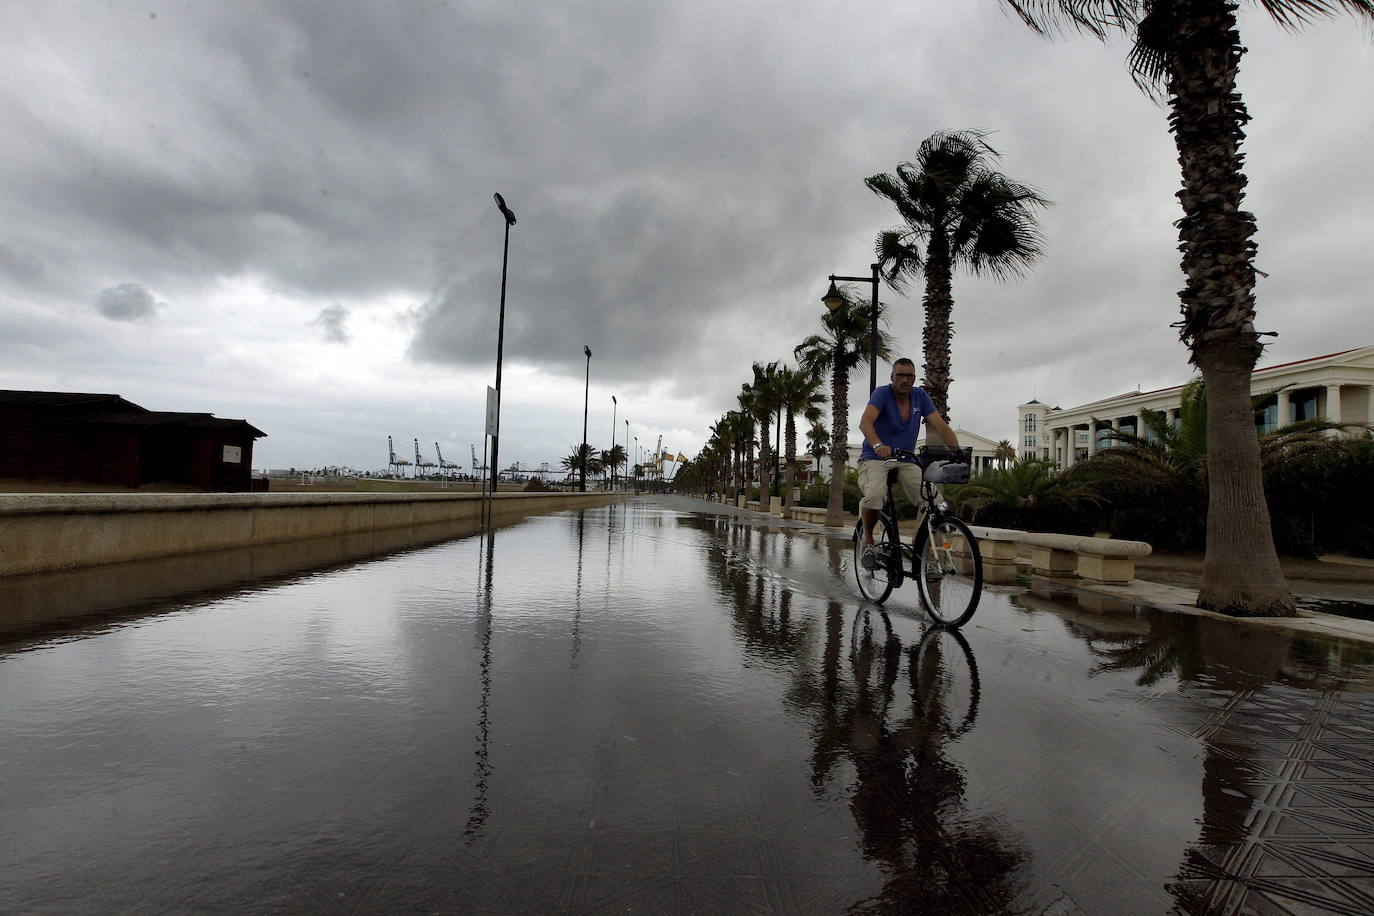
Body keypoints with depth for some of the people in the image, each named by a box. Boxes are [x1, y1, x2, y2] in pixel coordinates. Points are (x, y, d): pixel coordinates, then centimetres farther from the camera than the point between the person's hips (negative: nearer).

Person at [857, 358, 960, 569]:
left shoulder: (920, 396, 4)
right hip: (875, 458, -4)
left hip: (906, 461, 4)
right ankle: (867, 540, -7)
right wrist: (878, 445, -45)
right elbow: (865, 422, -26)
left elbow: (941, 426, -2)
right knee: (875, 495, -34)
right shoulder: (882, 393, -10)